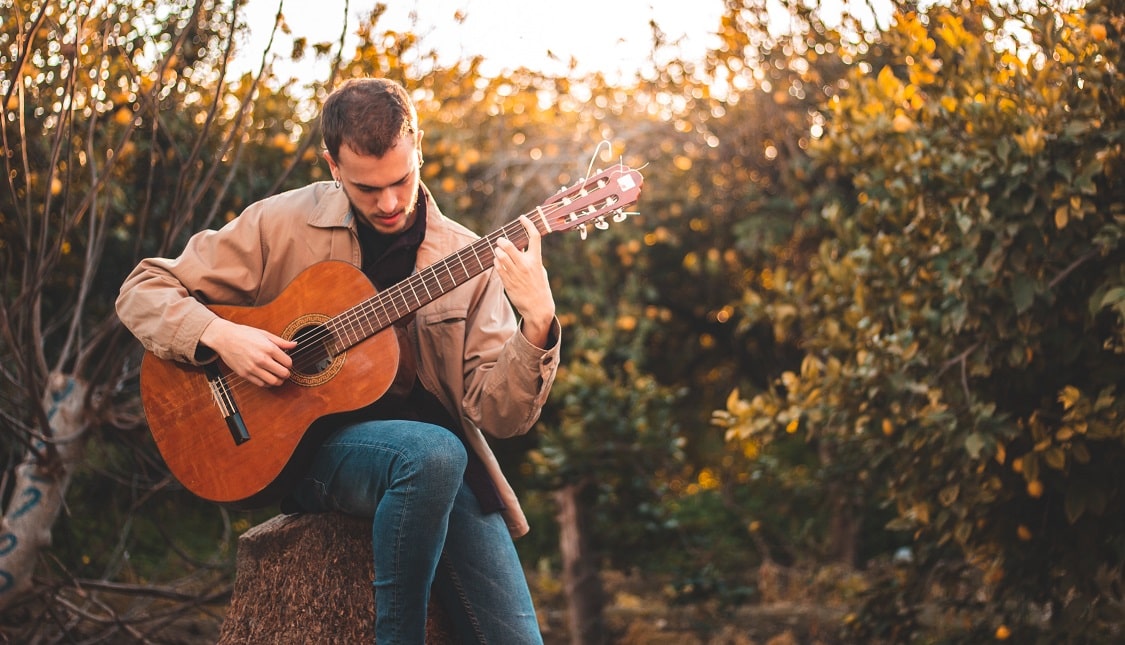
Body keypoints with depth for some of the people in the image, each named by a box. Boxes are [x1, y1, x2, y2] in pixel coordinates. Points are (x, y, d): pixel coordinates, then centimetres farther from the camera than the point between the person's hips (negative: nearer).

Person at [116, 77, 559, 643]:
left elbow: (500, 415, -4)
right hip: (310, 444, -2)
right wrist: (220, 336, -16)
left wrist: (537, 325, -23)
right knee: (434, 452, -35)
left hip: (443, 464, 2)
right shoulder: (282, 225, -1)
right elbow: (142, 291, 3)